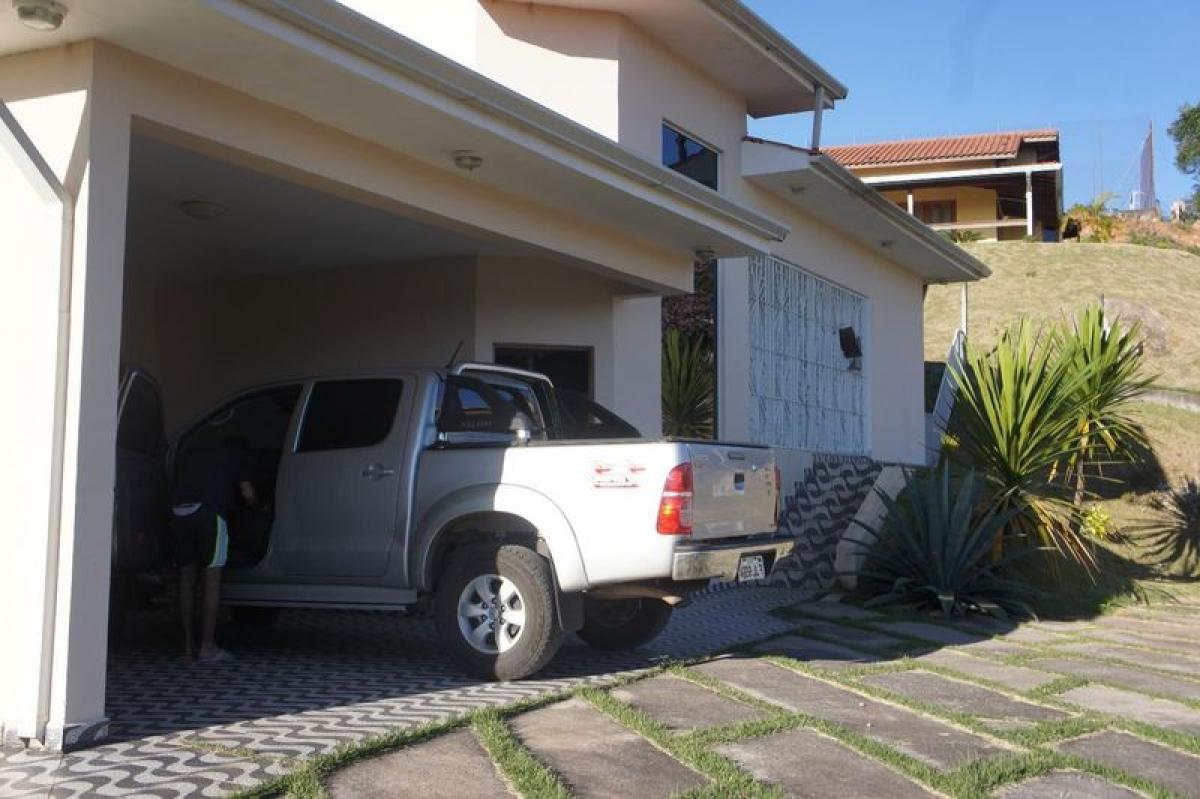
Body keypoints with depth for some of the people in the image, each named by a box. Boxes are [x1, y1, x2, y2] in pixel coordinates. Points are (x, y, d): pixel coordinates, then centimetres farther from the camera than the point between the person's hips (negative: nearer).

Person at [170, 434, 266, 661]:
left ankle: (189, 645, 16)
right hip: (207, 512, -5)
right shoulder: (241, 456, 21)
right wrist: (262, 506, 33)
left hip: (178, 512, 5)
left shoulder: (192, 457, 36)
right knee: (212, 578, 0)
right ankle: (207, 647, -2)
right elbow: (247, 494, 13)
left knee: (187, 579, 12)